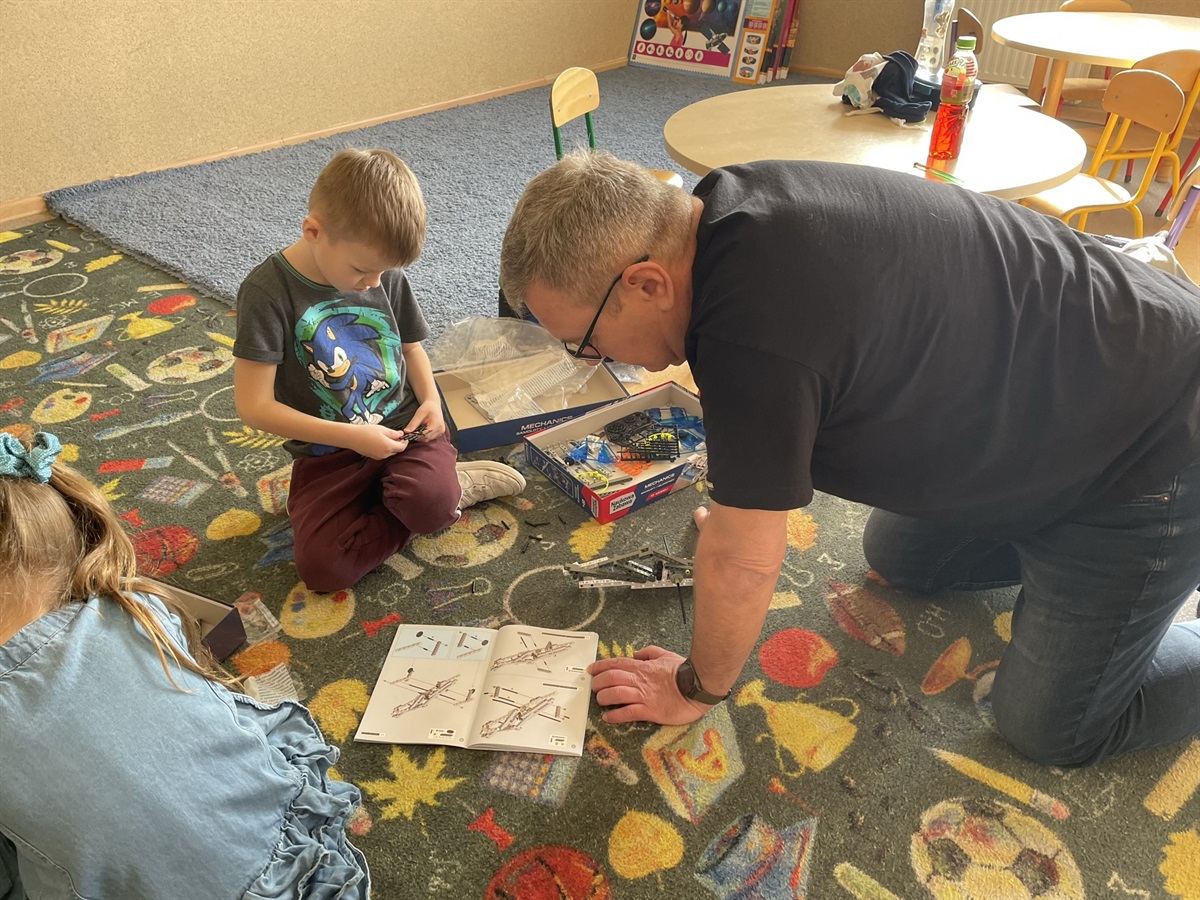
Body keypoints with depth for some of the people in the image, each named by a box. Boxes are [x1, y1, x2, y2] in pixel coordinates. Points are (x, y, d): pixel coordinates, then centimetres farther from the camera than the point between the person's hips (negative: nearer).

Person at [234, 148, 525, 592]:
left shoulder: (386, 275, -1)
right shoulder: (267, 291, -14)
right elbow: (254, 406, -15)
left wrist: (430, 399, -4)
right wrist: (350, 437, -20)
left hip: (403, 427, 1)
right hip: (328, 453, 0)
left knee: (430, 502, -32)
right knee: (321, 566, -20)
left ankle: (445, 482, 4)